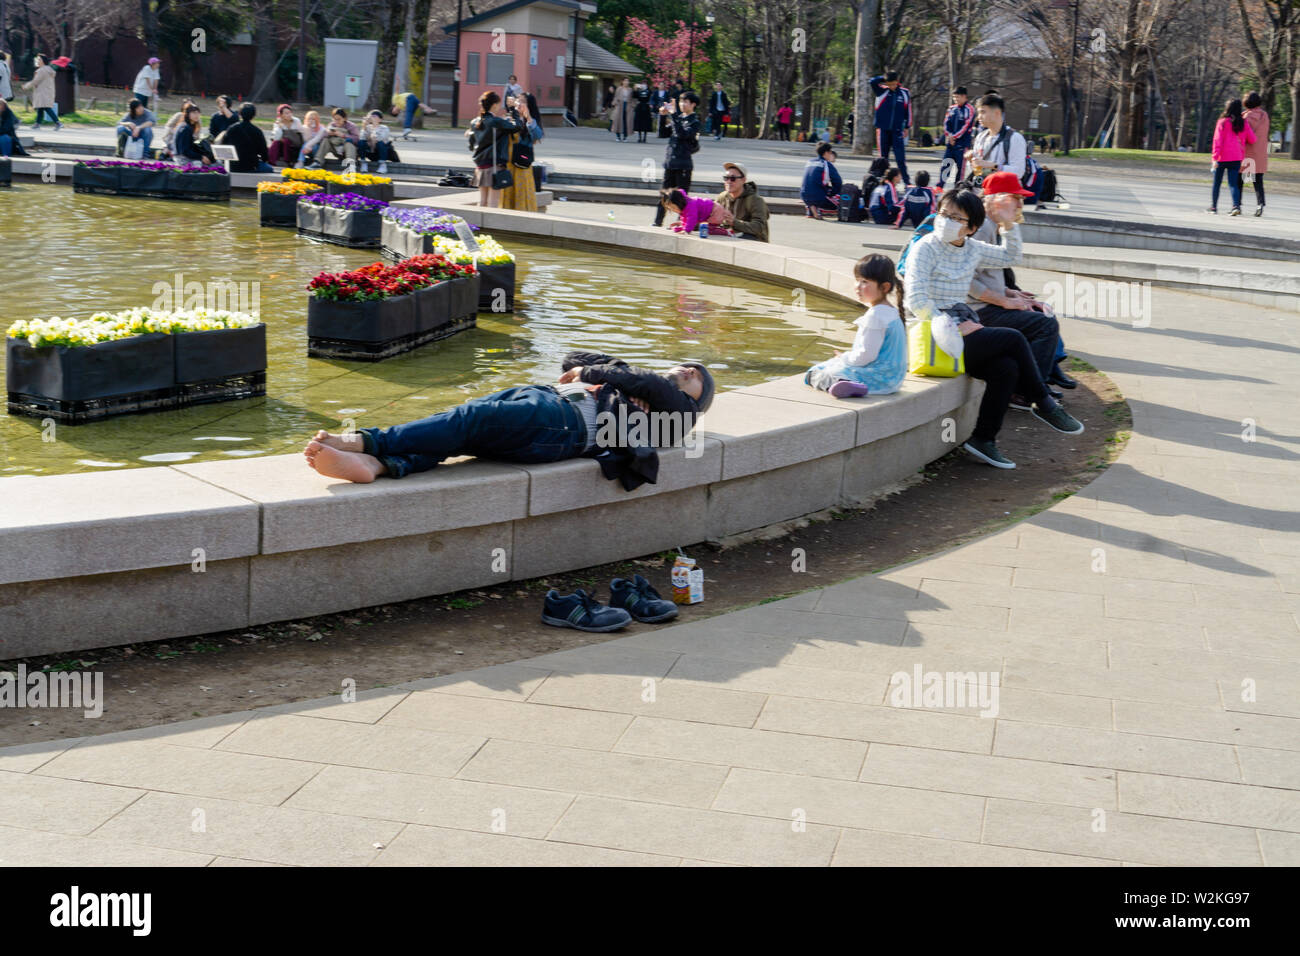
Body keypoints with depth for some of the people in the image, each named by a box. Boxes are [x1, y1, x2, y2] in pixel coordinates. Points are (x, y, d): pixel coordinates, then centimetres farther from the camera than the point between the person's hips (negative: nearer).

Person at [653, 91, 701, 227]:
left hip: (684, 164, -6)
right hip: (670, 162, 6)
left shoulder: (694, 122, -6)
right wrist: (663, 116, 2)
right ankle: (658, 221, 12)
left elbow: (682, 134, -23)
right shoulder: (678, 118, 14)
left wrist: (673, 115, -23)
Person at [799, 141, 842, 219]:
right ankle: (818, 209, -8)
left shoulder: (809, 162, 14)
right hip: (819, 198, -6)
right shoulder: (828, 164, -3)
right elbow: (838, 183, -1)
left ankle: (810, 210, 12)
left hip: (804, 197, 6)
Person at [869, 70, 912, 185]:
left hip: (897, 130, 0)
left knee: (901, 157, -6)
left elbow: (908, 111, 9)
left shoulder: (905, 93, 3)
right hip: (883, 129, 0)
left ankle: (907, 181, -2)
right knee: (883, 157, 6)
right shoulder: (882, 91, 0)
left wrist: (907, 127, 8)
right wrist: (885, 78, -6)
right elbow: (873, 81, -17)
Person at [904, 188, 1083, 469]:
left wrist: (1008, 224, 16)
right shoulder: (926, 248, -8)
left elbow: (1010, 257, 31)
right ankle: (1043, 403, 2)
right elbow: (915, 299, -17)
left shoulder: (972, 248, 13)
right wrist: (952, 328, -20)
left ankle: (983, 439, -10)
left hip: (960, 325, 7)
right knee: (1014, 339, -16)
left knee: (1007, 367, -20)